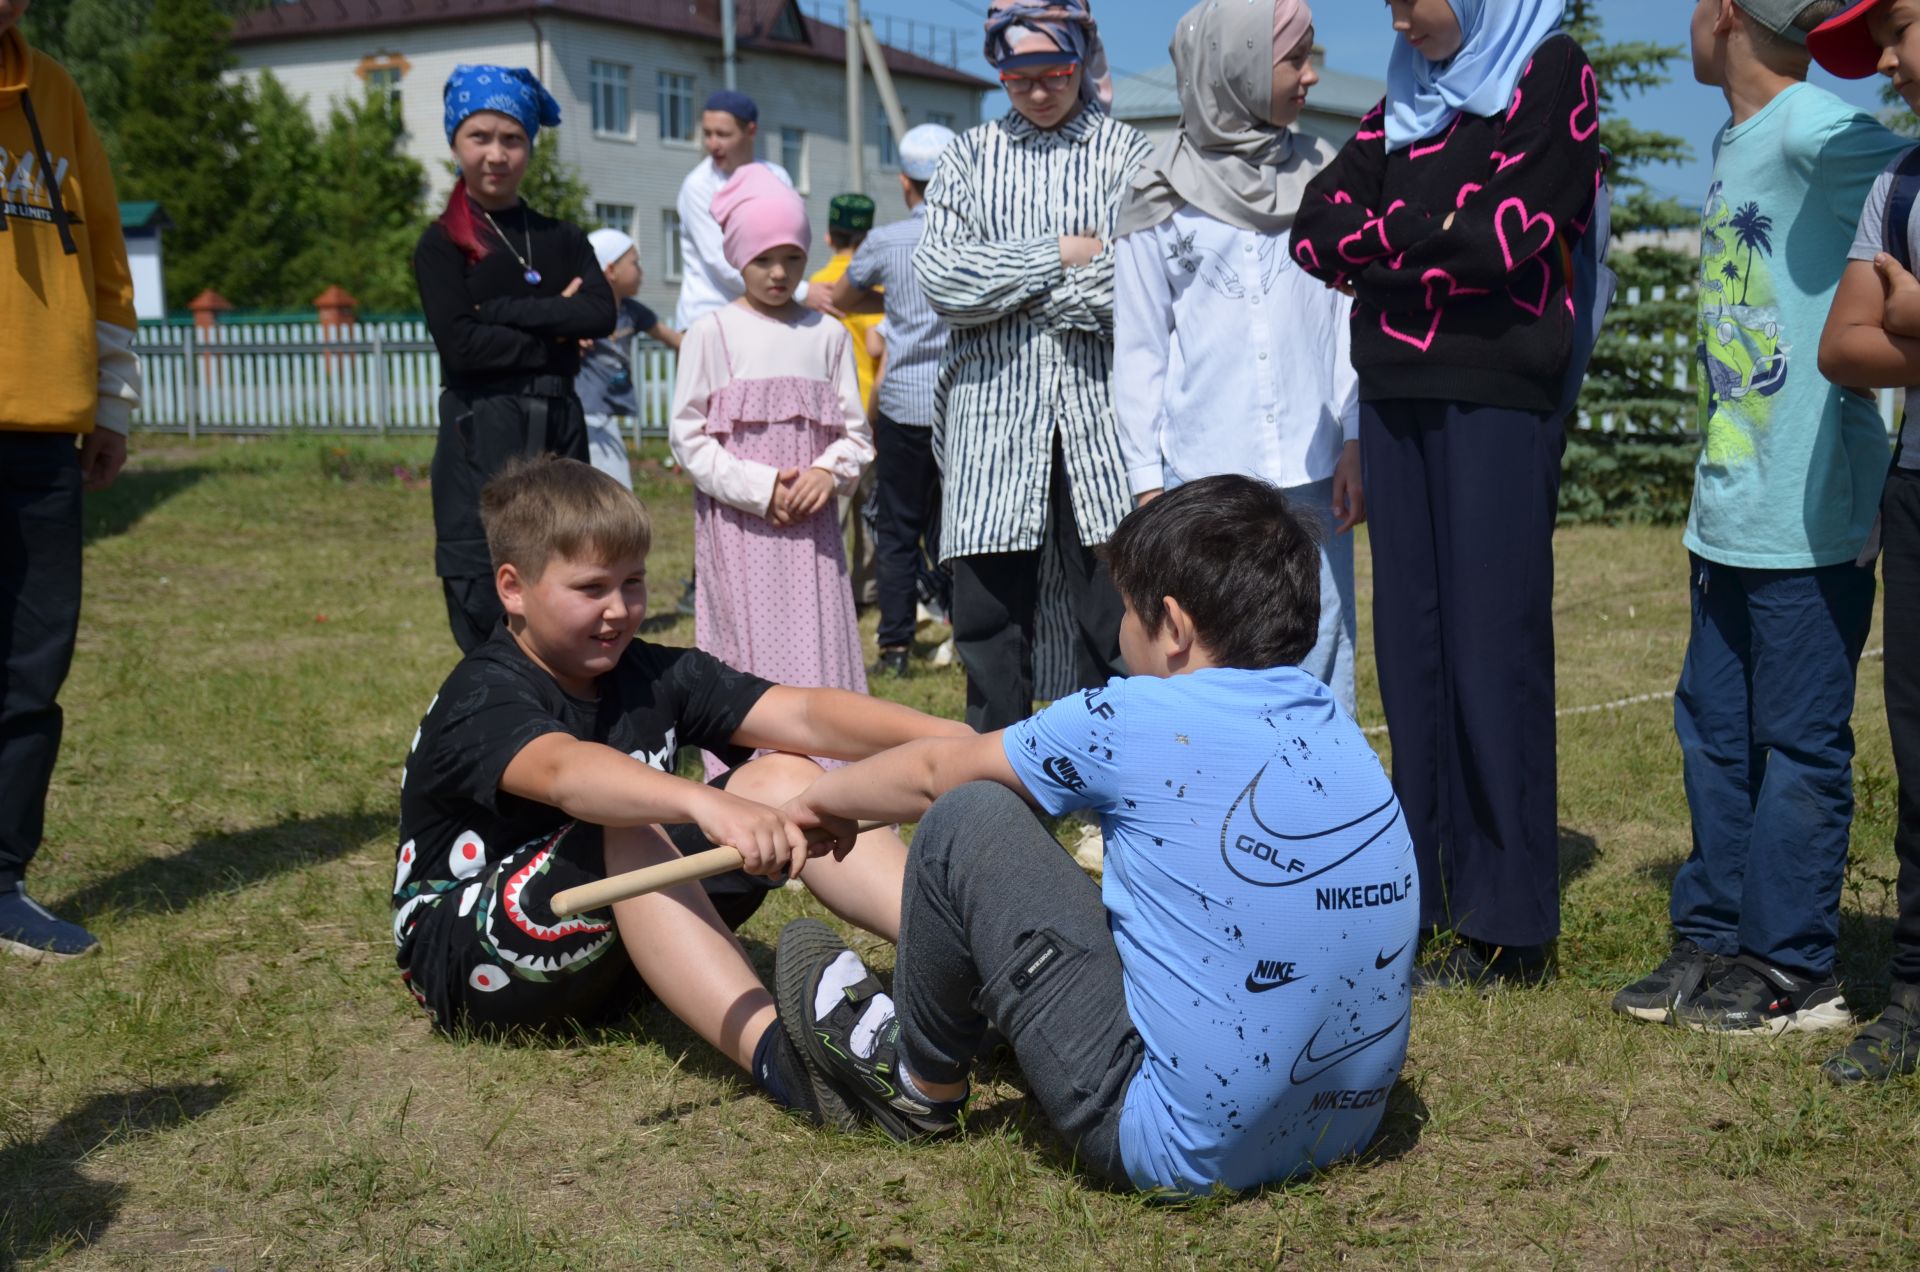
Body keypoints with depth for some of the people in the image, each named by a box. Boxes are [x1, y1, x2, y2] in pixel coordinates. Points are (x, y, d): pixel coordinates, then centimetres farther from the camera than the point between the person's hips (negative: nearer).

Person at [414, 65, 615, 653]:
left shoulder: (562, 239, 12)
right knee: (487, 611, -5)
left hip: (559, 428, 4)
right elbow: (460, 343, -13)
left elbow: (601, 314, -7)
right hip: (481, 434, -4)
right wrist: (555, 338, -8)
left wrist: (502, 310, -12)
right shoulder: (442, 245, 1)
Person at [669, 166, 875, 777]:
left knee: (819, 647, 1)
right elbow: (689, 439, -2)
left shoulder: (827, 333, 10)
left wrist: (828, 472, -11)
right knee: (751, 654, -4)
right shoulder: (712, 332, 1)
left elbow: (856, 433, 10)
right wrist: (759, 488, -13)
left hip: (812, 524, 3)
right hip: (739, 526, -3)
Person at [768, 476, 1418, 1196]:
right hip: (1350, 1129, 8)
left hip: (1189, 1149, -8)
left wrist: (813, 801, 25)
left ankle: (920, 1084, 22)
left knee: (963, 819, -1)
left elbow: (936, 771, 5)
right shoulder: (1336, 727, 6)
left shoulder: (1135, 721, -12)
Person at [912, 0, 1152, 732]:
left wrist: (1009, 288, -7)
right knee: (988, 618, 5)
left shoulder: (1126, 154, 6)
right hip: (993, 417, 2)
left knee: (1114, 616, 1)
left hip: (1099, 416, -1)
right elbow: (940, 279, -2)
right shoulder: (969, 158, 12)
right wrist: (1062, 254, -7)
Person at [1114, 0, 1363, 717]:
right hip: (1202, 477, -2)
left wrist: (1356, 443, 2)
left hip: (1311, 475, 2)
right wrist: (1147, 483, 0)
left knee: (1317, 672, 2)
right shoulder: (1163, 197, 4)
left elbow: (1349, 321, 11)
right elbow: (1140, 350, 5)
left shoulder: (1320, 178, 11)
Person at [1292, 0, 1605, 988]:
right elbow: (1317, 230, 7)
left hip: (1498, 397, -6)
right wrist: (1435, 232, -7)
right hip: (1397, 396, 6)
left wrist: (1383, 237, -1)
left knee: (1493, 645, -6)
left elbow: (1507, 234, -14)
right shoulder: (1406, 92, 18)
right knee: (1410, 645, 6)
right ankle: (1425, 893, 14)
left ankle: (1510, 923, 0)